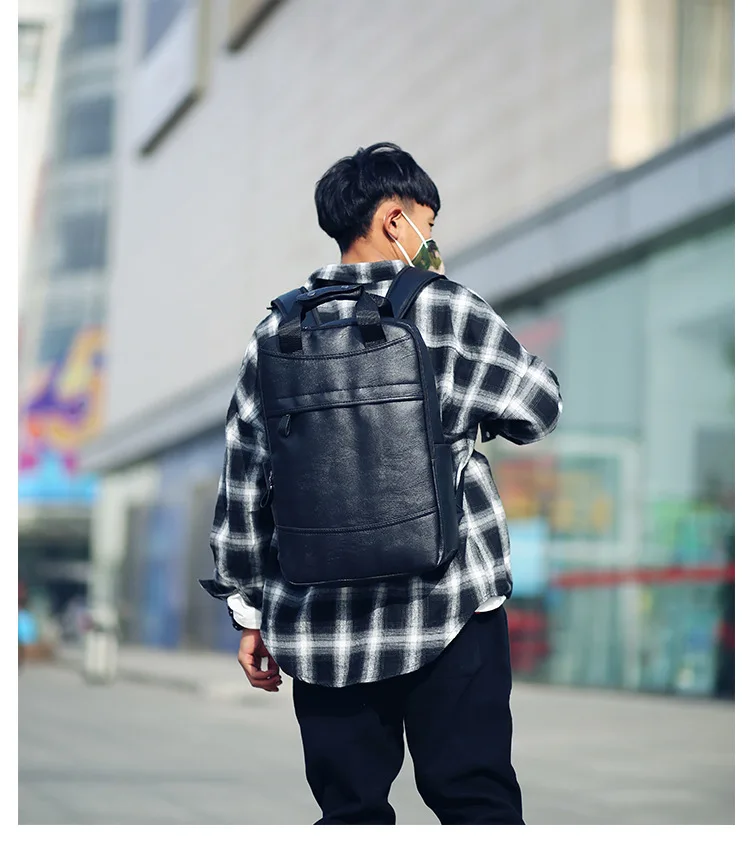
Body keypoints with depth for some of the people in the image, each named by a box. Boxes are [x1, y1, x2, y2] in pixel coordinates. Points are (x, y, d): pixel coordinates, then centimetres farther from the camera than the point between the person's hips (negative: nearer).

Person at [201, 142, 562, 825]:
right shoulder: (451, 312, -4)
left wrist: (250, 612, 13)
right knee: (476, 798, 4)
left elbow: (244, 480, 7)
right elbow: (540, 408, 4)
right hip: (448, 613, -3)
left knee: (350, 810, 8)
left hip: (320, 619, 3)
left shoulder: (278, 331, 6)